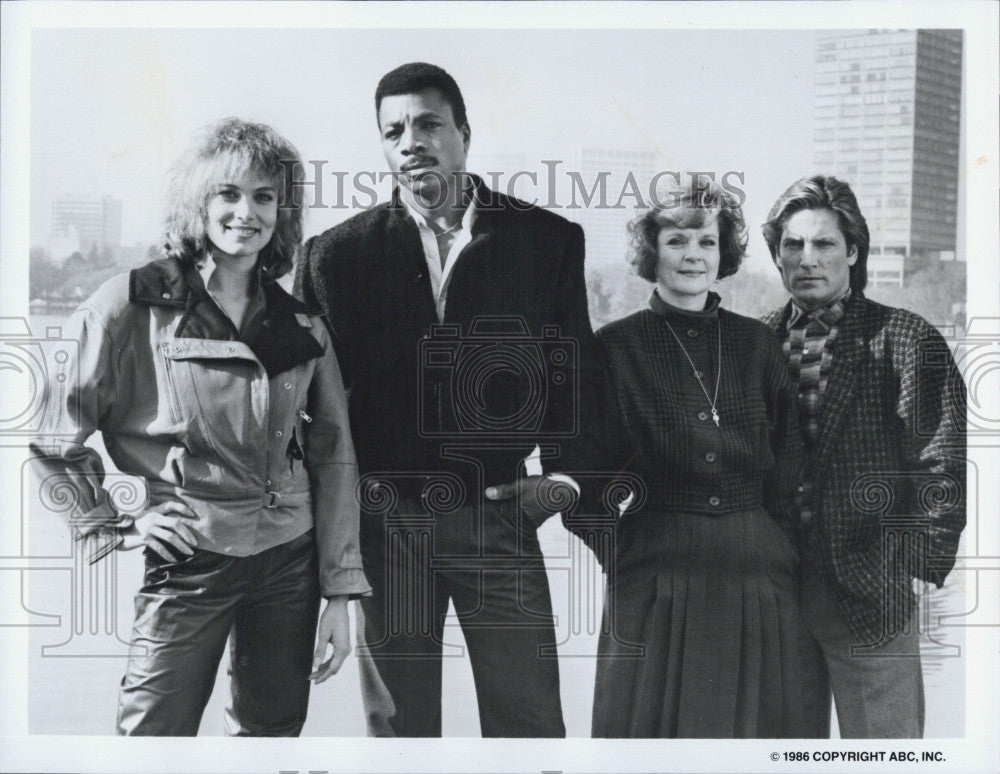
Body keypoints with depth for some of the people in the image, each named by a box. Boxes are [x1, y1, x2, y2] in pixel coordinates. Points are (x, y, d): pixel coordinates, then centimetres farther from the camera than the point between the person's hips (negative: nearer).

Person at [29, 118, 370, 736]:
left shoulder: (302, 325, 7)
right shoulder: (133, 306, -5)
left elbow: (334, 456, 7)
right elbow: (54, 435, -2)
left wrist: (340, 593, 4)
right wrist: (112, 527, -4)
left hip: (291, 560, 4)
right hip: (189, 563, -4)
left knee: (274, 733, 13)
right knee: (153, 736, -3)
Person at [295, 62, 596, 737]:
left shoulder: (550, 240, 2)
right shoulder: (338, 254, 1)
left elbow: (574, 372, 8)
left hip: (498, 518, 0)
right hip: (384, 521, 0)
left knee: (530, 719, 4)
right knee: (397, 721, 10)